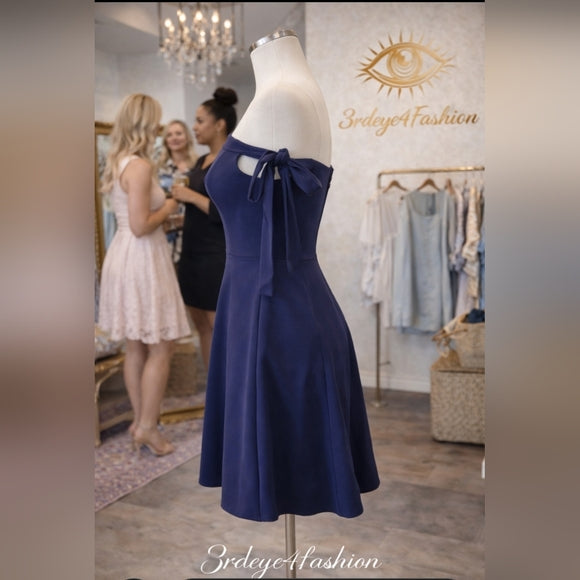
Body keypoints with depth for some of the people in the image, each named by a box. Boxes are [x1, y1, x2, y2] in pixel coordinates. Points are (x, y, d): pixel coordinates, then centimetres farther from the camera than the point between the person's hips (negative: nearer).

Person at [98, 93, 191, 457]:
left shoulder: (119, 163, 11)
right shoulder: (140, 166, -17)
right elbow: (141, 226, -22)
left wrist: (161, 202, 13)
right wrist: (168, 209, -7)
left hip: (125, 254, 10)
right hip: (143, 258, -9)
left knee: (136, 347, 16)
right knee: (161, 348, 1)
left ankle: (140, 419, 27)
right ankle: (147, 426, 10)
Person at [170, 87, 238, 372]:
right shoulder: (202, 161, 14)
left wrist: (191, 196, -18)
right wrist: (180, 194, 6)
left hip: (220, 258, -9)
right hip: (193, 255, 9)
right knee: (203, 327, 14)